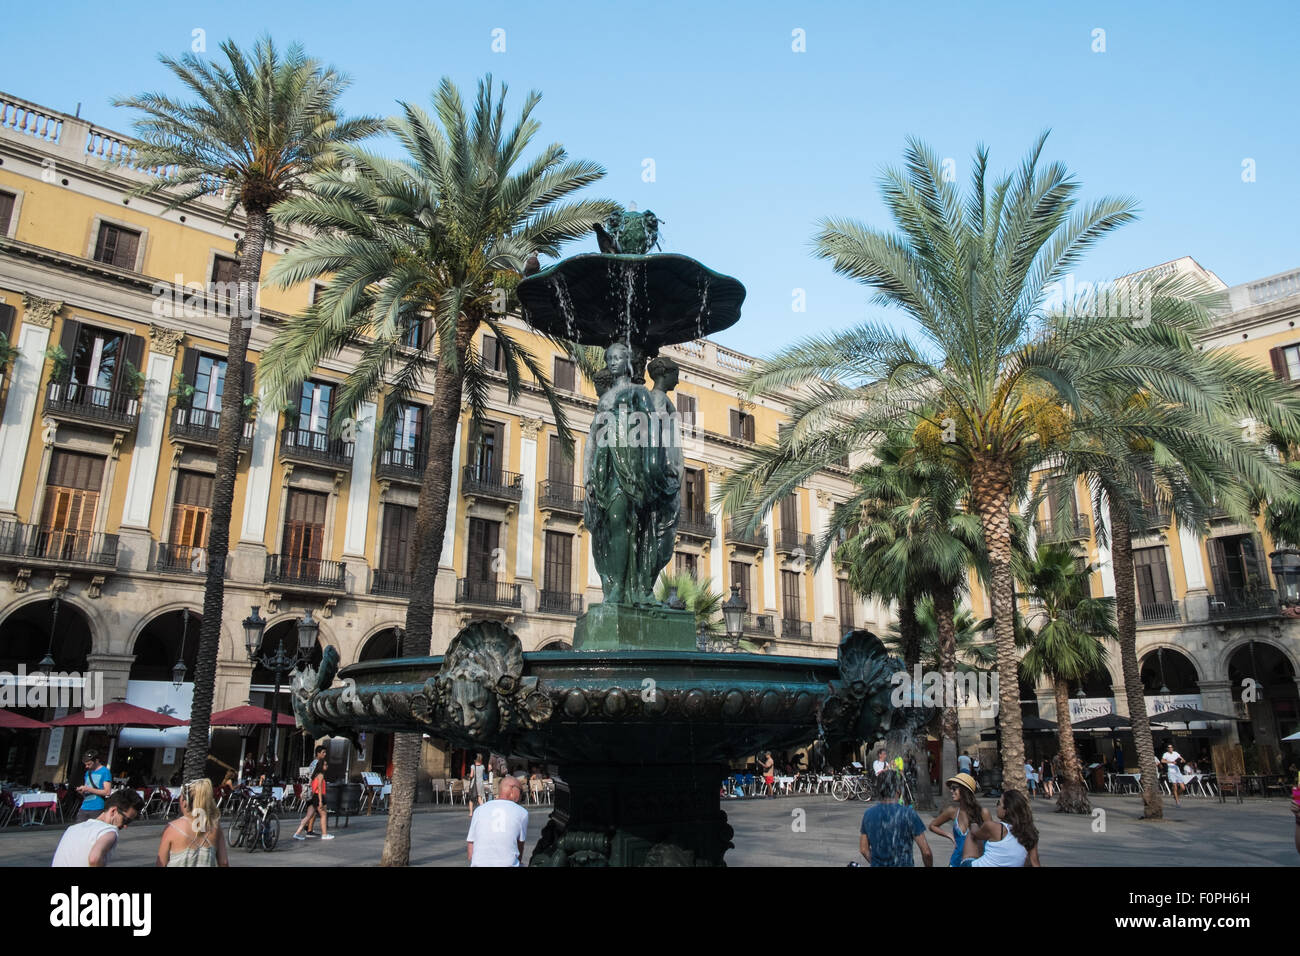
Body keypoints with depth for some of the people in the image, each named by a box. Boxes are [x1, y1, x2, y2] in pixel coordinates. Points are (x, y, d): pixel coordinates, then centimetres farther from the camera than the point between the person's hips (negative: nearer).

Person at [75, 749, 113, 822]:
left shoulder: (105, 771, -4)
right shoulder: (88, 773, 18)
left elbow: (107, 792, -12)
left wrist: (89, 789, -14)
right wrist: (81, 791, 1)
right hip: (84, 808, 6)